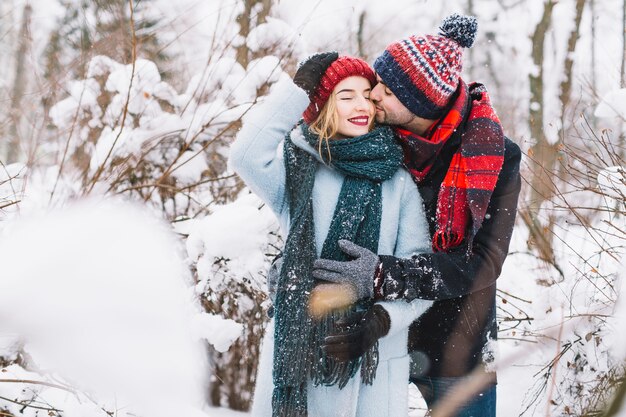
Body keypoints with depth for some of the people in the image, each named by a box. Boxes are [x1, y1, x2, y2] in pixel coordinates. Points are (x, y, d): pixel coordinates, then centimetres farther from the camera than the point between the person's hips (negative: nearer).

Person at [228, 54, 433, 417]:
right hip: (296, 348, 0)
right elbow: (248, 156, -17)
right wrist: (298, 89, -11)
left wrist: (384, 317, -17)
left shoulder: (398, 183, 4)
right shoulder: (298, 168, 3)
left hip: (375, 357, 1)